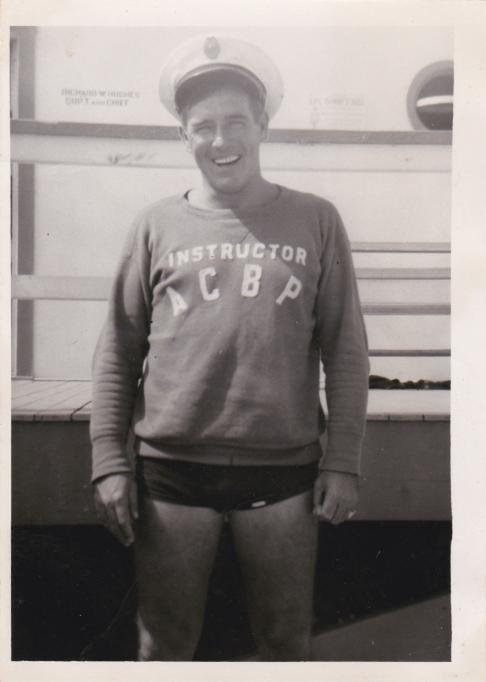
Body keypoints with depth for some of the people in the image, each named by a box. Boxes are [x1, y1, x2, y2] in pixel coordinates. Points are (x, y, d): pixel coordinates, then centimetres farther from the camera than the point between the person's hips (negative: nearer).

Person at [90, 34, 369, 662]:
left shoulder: (315, 221, 3)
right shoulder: (157, 226, 4)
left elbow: (345, 350, 3)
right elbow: (118, 350, 5)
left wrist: (343, 463, -1)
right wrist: (108, 460, -1)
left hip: (283, 474, 0)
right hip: (170, 473, 1)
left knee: (287, 642, 15)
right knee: (165, 645, 13)